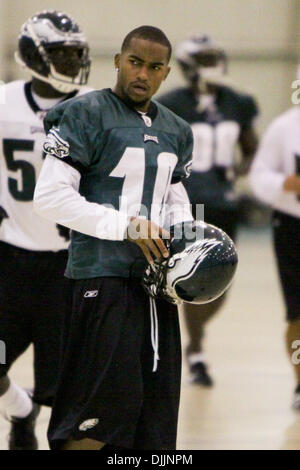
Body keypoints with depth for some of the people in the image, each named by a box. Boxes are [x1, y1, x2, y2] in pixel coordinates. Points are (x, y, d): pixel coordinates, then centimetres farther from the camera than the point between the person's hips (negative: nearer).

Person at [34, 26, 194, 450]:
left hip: (155, 273, 8)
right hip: (104, 272, -8)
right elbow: (50, 196, -13)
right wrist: (126, 226, -17)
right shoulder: (86, 116, -7)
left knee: (156, 395, 9)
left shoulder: (175, 131, 16)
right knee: (108, 399, -14)